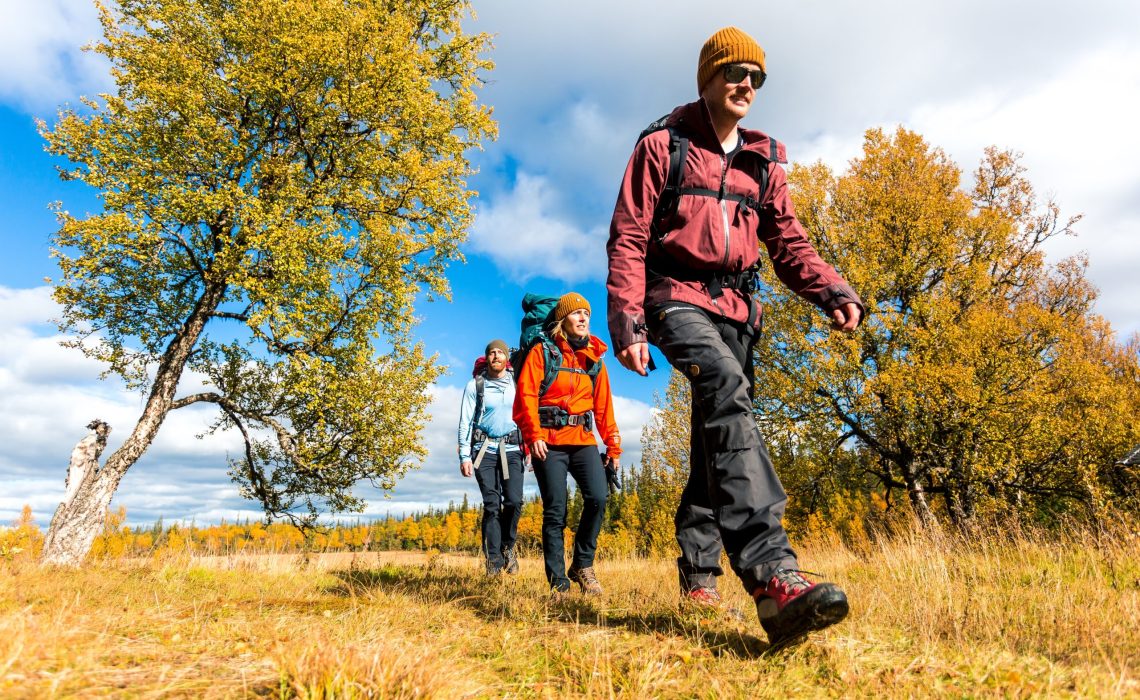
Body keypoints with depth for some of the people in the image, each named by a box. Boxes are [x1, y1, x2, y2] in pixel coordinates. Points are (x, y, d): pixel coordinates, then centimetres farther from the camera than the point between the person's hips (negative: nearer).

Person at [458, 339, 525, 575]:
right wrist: (464, 456, -4)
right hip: (485, 450, -1)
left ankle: (508, 546, 13)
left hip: (512, 449, 1)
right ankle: (493, 561, 1)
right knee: (492, 505, -6)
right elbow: (465, 422, 3)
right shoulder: (475, 385, 4)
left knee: (514, 501, -12)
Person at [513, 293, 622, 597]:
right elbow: (526, 395, -6)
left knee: (597, 498, -16)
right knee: (555, 512, -4)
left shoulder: (594, 358, 15)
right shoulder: (542, 352, 3)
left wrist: (613, 445, 11)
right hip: (549, 441, -3)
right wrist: (533, 435, -17)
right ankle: (558, 583, 6)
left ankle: (582, 564, 5)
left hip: (583, 440, 4)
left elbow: (604, 406, 15)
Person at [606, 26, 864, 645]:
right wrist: (626, 321, -14)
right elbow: (628, 238, -2)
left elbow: (788, 243, 14)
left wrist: (833, 292, -6)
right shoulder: (663, 145, 5)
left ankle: (697, 566, 20)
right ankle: (772, 575, -43)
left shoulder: (763, 162, 18)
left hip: (736, 308, 6)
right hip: (677, 297, -6)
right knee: (727, 388, -33)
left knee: (719, 431, 5)